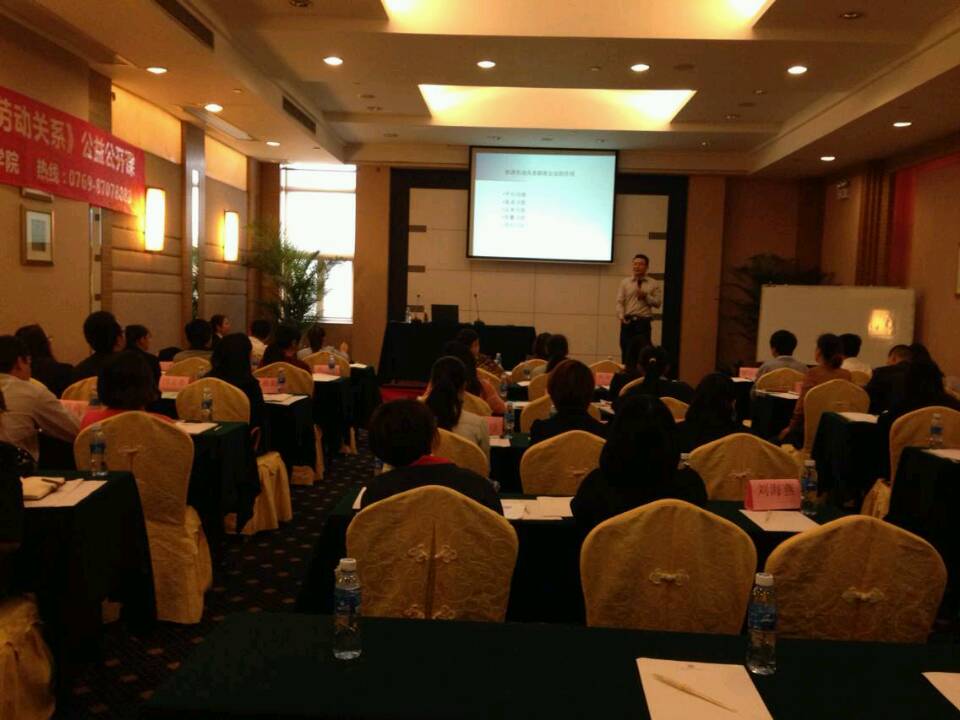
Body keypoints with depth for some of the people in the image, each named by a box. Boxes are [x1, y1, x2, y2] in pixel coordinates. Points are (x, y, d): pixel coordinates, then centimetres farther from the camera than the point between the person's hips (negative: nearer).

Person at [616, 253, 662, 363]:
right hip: (627, 322, 1)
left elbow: (658, 303, 3)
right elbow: (620, 302, 3)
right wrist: (621, 317, -12)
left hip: (643, 322, -1)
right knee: (626, 353, 3)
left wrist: (646, 296, -12)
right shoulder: (625, 283, 9)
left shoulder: (654, 284, 6)